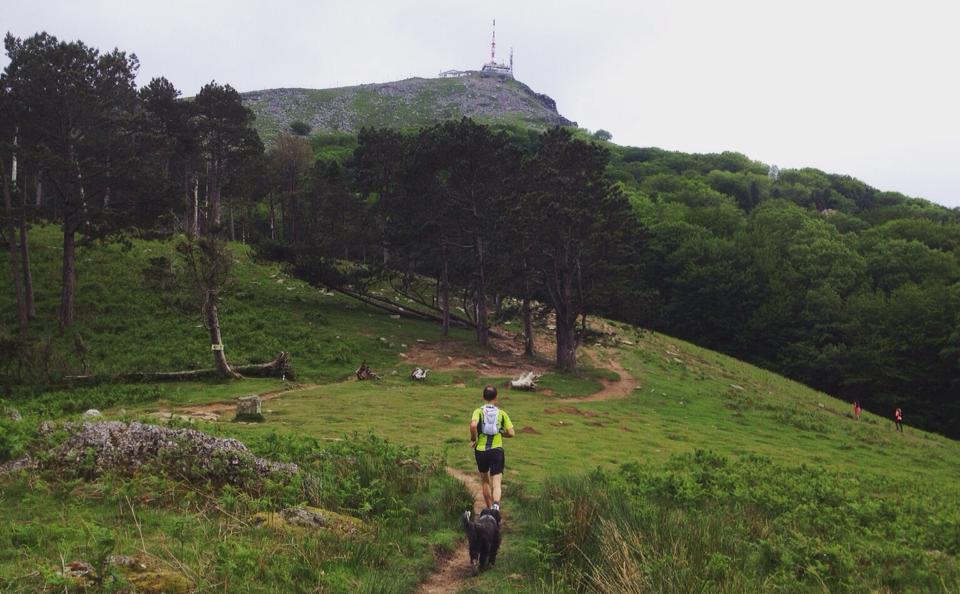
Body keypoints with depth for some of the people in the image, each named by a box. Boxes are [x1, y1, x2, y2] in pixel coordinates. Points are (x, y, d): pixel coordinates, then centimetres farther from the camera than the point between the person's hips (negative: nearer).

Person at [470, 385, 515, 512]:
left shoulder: (478, 411, -2)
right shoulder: (501, 413, 2)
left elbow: (473, 425, -24)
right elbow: (511, 433, -3)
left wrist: (473, 439, -8)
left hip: (481, 451, 1)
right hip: (497, 451, -1)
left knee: (485, 481, 21)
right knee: (496, 484, -4)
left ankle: (489, 509, 30)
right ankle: (496, 505, -31)